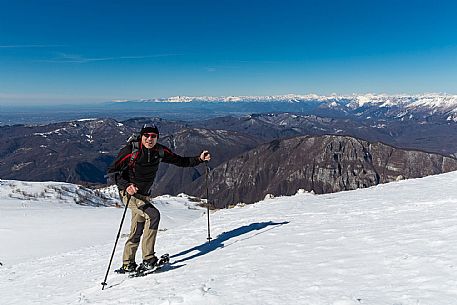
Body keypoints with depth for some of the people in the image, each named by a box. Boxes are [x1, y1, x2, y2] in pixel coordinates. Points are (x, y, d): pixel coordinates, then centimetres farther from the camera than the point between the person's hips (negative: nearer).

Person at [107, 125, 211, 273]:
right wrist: (126, 185, -32)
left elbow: (180, 161, 4)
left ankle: (128, 264, 27)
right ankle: (148, 259, -17)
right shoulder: (130, 150, -18)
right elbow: (112, 171, -16)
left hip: (144, 195, 6)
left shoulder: (160, 151, -4)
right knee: (153, 215, -25)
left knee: (138, 230, 12)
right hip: (129, 193, -6)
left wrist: (199, 159, -7)